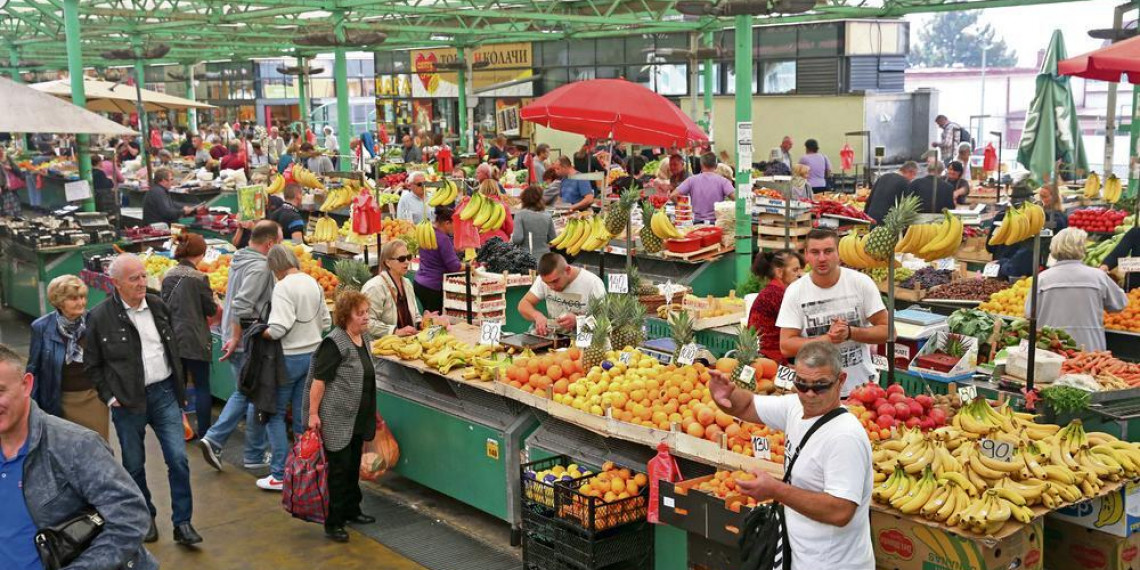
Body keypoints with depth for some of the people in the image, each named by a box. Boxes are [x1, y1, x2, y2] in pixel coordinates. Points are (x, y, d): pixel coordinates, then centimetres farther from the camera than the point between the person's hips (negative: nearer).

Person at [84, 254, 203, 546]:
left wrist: (178, 387, 13)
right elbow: (92, 363, 1)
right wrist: (109, 396, -5)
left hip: (164, 393, 2)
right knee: (134, 465, 11)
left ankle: (182, 522, 7)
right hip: (127, 401, -2)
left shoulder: (158, 306, 4)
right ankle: (145, 517, 30)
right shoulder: (100, 317, -8)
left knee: (178, 459, -3)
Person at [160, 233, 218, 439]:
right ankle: (204, 433, 8)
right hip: (195, 340, -5)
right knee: (202, 387, 4)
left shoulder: (168, 275, 2)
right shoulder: (199, 278, -14)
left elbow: (164, 304, 11)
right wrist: (215, 302, 14)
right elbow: (211, 309, -6)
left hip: (173, 337, 5)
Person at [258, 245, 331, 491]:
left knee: (275, 414, 5)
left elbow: (279, 328, -24)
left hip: (290, 358, -7)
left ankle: (280, 474, 4)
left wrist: (258, 334, -7)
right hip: (313, 355, 7)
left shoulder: (283, 287, -16)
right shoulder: (313, 283, 7)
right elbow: (326, 322, 12)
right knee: (303, 416, 13)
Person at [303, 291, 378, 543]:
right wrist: (313, 413, -21)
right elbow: (319, 379, -19)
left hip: (358, 418, 8)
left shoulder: (365, 338, 9)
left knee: (353, 465, 19)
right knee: (338, 468, -2)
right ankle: (332, 523, 7)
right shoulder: (334, 343, -18)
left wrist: (370, 414, 25)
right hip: (336, 419, -8)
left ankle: (350, 510, 33)